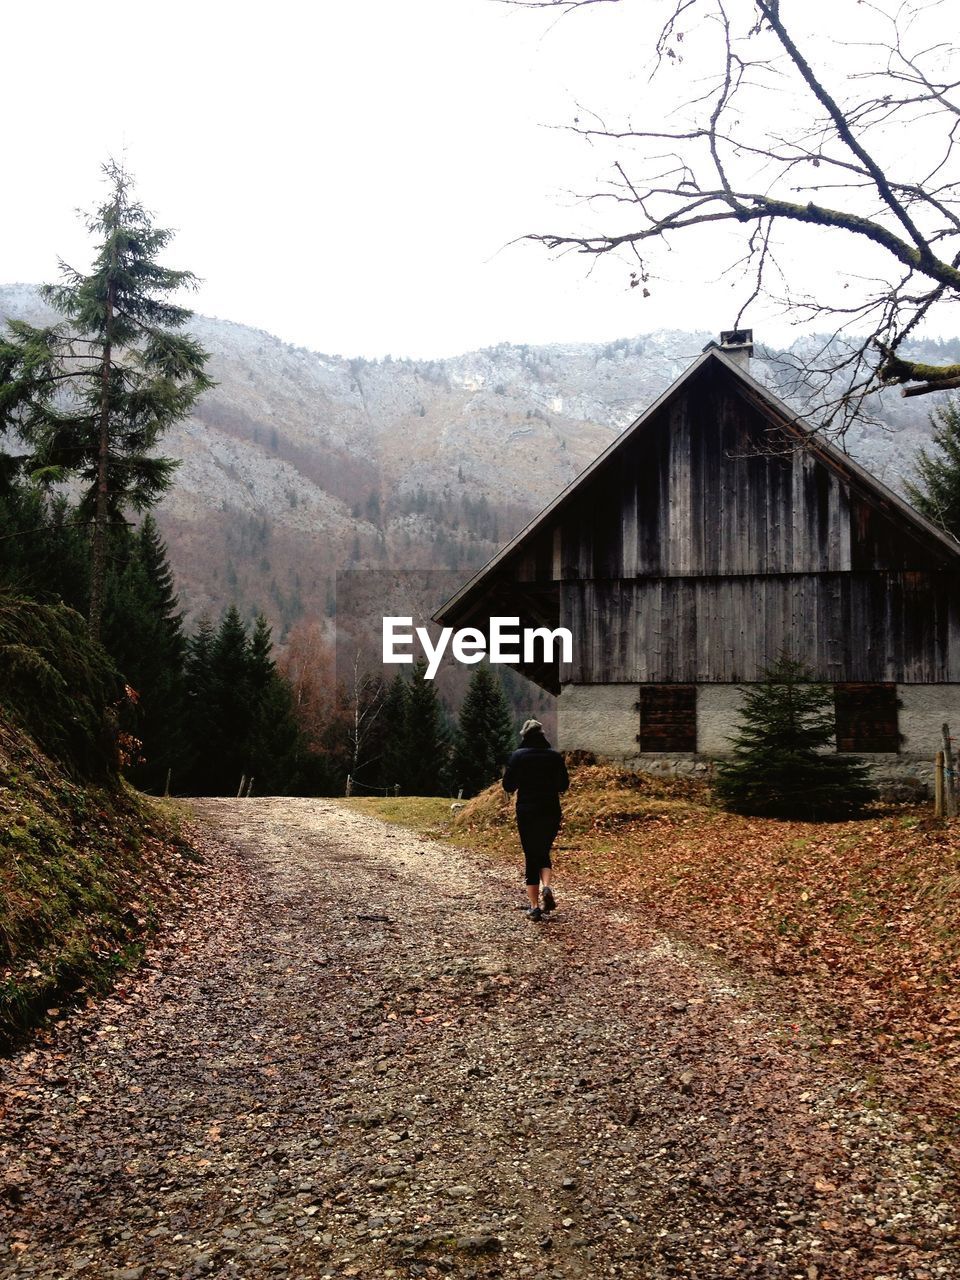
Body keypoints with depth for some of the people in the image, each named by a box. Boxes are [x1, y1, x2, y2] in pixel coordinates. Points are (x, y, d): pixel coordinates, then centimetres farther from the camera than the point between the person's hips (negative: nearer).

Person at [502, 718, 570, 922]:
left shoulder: (518, 757, -7)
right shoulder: (555, 756, 0)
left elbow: (508, 786, -5)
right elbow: (564, 785, 7)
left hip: (527, 814, -2)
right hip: (551, 813, 2)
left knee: (531, 857, 7)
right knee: (544, 853, 19)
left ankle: (534, 906, 2)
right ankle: (547, 887, -8)